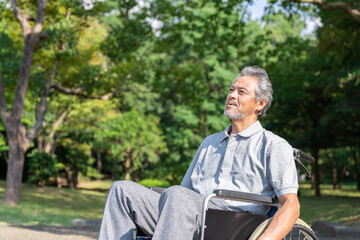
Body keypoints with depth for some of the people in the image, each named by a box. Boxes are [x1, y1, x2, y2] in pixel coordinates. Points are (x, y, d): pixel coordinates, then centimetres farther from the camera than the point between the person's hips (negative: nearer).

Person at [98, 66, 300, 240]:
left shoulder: (273, 145, 9)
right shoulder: (210, 142, 31)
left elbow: (291, 205, -4)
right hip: (192, 222, 7)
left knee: (177, 195, -35)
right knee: (123, 190, -9)